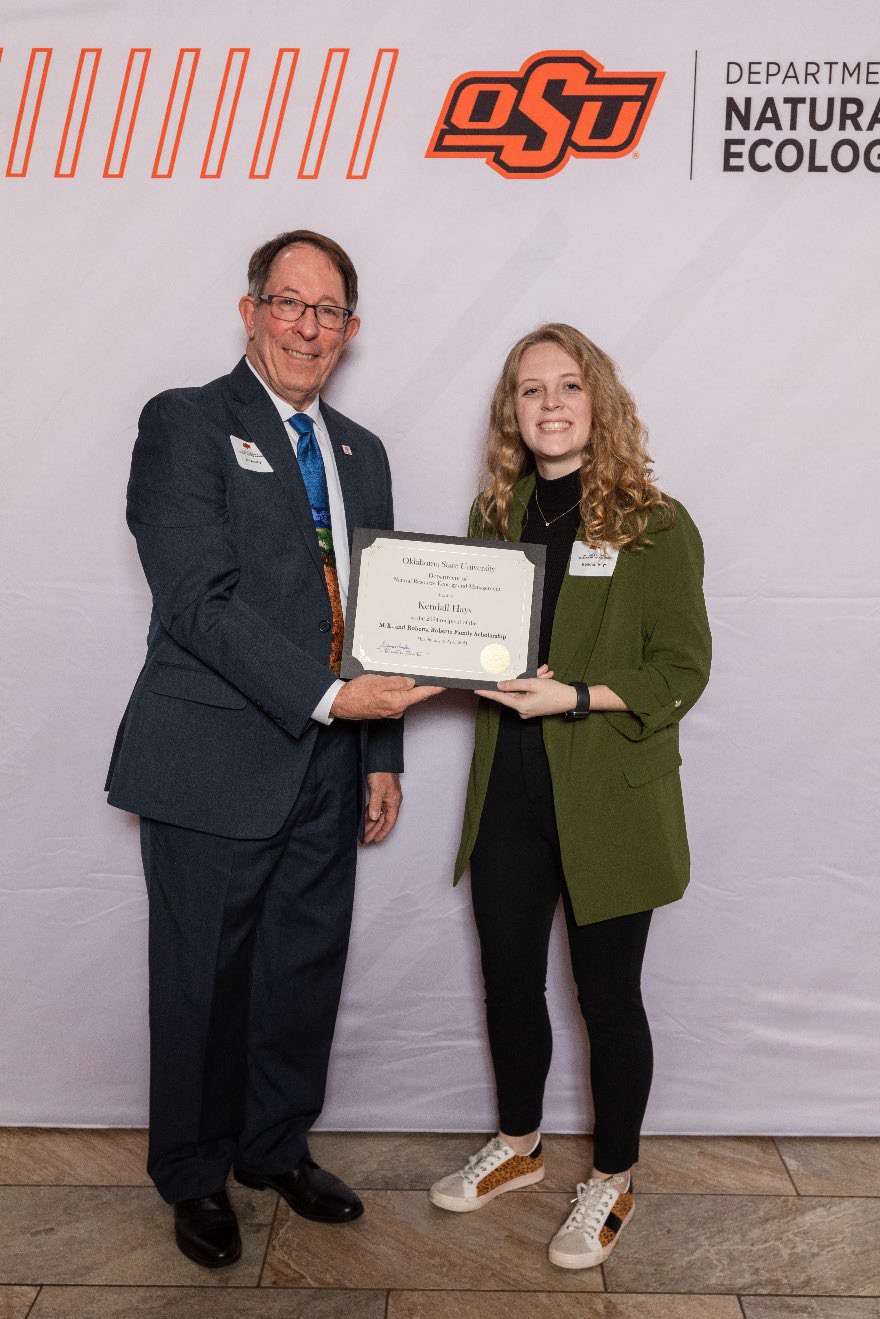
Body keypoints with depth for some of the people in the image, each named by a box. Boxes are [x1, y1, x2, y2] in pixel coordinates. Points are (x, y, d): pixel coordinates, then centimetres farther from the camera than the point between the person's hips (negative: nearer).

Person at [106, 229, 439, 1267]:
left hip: (327, 766, 6)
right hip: (215, 764, -6)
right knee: (205, 980, 9)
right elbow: (200, 599, -17)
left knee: (306, 970, 16)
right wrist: (327, 697, -22)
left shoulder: (361, 452, 15)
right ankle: (193, 1176, 32)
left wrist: (383, 755, 12)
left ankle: (276, 1148, 39)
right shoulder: (184, 423, -5)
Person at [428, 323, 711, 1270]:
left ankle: (612, 1179, 34)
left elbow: (682, 670, -10)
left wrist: (574, 697, -22)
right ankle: (518, 1145, 42)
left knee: (607, 994, 9)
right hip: (509, 790, 5)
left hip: (607, 796, -4)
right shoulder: (495, 514, 7)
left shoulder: (655, 525, -8)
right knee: (507, 977, 17)